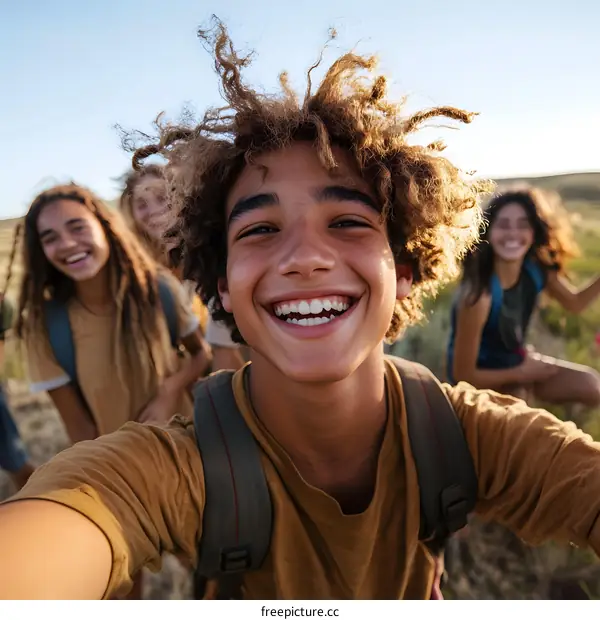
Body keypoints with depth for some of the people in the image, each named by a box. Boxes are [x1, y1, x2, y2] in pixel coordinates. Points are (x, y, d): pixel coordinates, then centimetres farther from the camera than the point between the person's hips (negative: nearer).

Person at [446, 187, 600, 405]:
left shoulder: (537, 270, -13)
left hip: (517, 360, 7)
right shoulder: (480, 293, -33)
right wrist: (521, 373, -14)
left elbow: (575, 302, 10)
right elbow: (462, 374, -26)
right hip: (479, 379, -7)